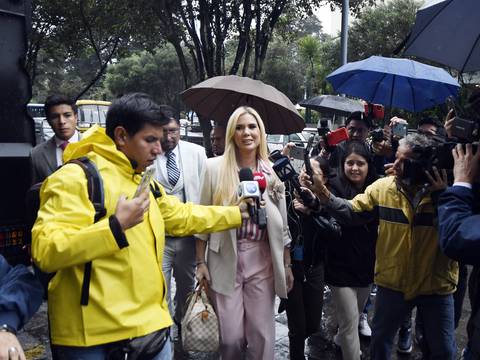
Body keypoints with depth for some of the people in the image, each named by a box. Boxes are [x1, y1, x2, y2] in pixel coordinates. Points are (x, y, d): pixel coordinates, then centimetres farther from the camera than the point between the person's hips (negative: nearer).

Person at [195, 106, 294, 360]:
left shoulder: (272, 171, 4)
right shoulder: (215, 167, -2)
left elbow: (282, 223, 8)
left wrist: (287, 265, 9)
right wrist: (200, 262, -1)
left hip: (262, 259, 2)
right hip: (225, 259, -1)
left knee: (262, 334, 7)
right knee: (231, 336, 5)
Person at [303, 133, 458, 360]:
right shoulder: (383, 187, -9)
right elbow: (352, 212, -8)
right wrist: (323, 194, -22)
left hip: (435, 285, -1)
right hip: (392, 282, 1)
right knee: (380, 340, 19)